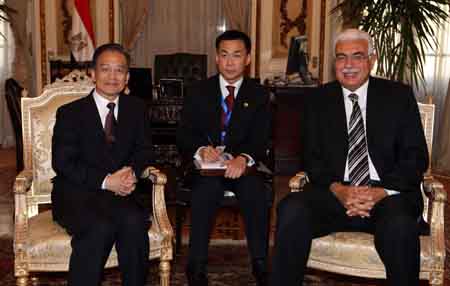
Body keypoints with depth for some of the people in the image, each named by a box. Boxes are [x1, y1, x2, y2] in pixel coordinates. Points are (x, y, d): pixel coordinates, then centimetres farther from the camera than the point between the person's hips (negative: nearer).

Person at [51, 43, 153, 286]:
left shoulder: (137, 109, 12)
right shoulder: (70, 113, 0)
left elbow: (143, 150, 13)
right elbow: (62, 163, -7)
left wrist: (132, 172, -11)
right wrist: (105, 182, -19)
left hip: (121, 192, 3)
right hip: (78, 194, -2)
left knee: (133, 221, -30)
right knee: (101, 227, -33)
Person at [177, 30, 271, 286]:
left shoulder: (259, 95, 8)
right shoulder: (198, 92, 10)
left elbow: (261, 139, -4)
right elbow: (184, 136, 3)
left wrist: (244, 158, -27)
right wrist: (201, 149, -21)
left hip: (243, 166, 0)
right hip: (205, 167, 0)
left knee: (255, 188, -32)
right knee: (207, 187, -33)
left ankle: (261, 265, -22)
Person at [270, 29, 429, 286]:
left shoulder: (399, 96, 8)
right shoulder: (319, 101, 13)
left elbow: (416, 157, 3)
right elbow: (312, 158, 7)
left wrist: (382, 191, -15)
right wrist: (337, 189, -14)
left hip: (388, 195, -1)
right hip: (334, 194, 1)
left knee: (400, 226, -35)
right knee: (291, 210, -29)